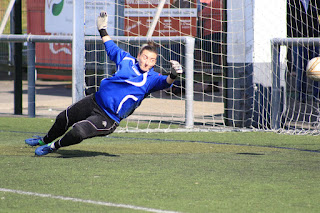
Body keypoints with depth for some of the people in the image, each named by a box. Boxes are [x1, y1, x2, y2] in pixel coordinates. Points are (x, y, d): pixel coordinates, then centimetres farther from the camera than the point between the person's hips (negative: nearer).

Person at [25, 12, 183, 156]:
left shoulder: (151, 79, -14)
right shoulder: (127, 60, -1)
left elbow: (164, 82, -35)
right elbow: (112, 49, 17)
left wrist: (173, 75, -56)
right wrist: (103, 30, 26)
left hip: (108, 118, -6)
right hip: (94, 101, 6)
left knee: (78, 131, -25)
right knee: (63, 119, 20)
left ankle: (54, 146, 5)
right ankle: (45, 140, 52)